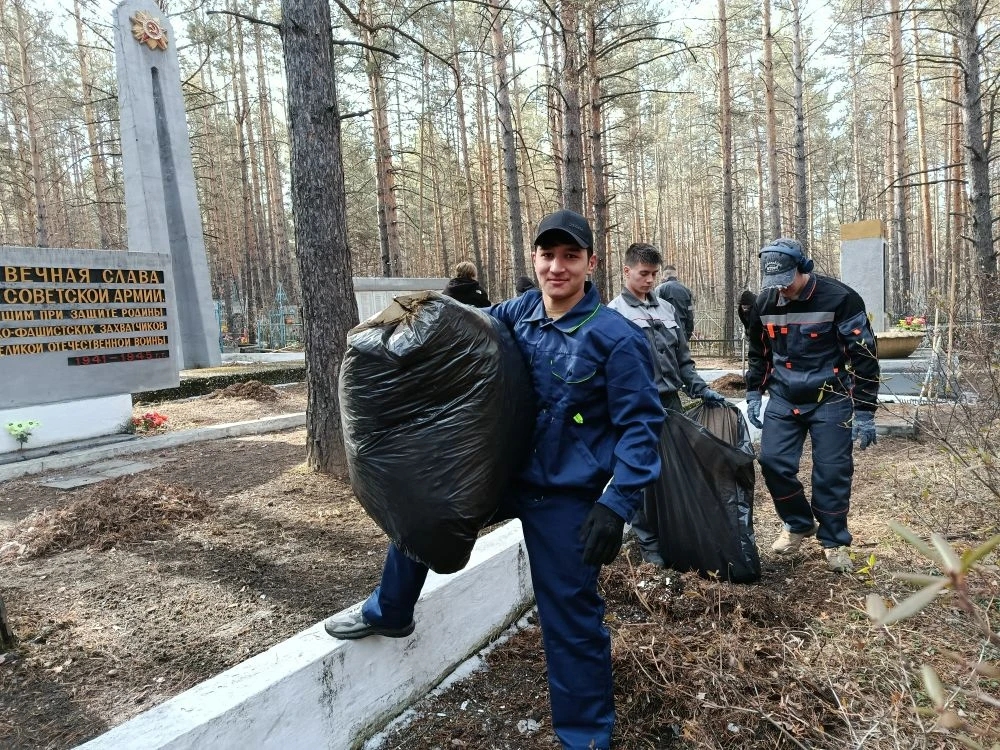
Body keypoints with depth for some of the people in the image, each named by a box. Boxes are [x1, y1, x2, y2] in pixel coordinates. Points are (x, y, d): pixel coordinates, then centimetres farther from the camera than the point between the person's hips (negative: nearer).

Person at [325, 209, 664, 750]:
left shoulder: (615, 337, -17)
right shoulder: (518, 312, -1)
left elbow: (640, 424, -15)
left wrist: (616, 504, -21)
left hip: (565, 499, -6)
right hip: (504, 474, 6)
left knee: (570, 616, 4)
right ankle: (389, 614, 42)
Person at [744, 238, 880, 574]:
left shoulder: (840, 298, -15)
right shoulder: (765, 303, 0)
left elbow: (864, 356, -11)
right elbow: (758, 352, 15)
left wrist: (864, 411, -12)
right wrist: (753, 394, 10)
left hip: (830, 400, -4)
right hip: (784, 399, 4)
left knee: (831, 472, -1)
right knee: (773, 461, -2)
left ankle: (835, 542, 19)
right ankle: (799, 524, 22)